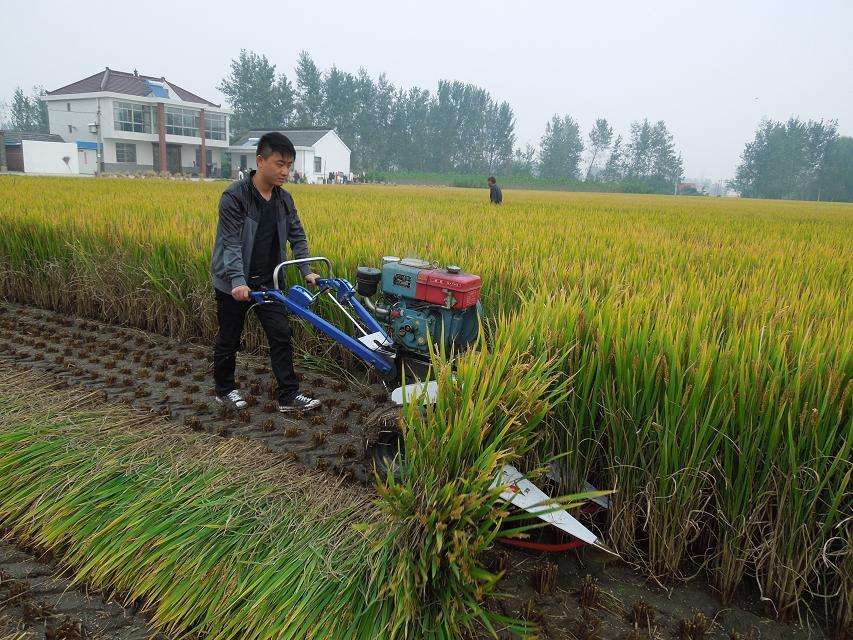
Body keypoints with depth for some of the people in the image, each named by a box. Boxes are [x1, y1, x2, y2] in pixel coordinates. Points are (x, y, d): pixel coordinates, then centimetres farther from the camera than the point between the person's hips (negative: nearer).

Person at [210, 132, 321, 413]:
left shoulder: (284, 199, 1)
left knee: (281, 336, 1)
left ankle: (288, 396, 8)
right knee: (229, 339, 10)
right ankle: (225, 390, 30)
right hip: (233, 284, -5)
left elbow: (297, 236, 6)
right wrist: (238, 280, -33)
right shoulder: (235, 196, -18)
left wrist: (307, 271, -4)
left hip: (267, 282, 5)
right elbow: (231, 242, -23)